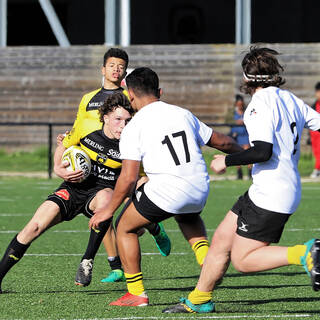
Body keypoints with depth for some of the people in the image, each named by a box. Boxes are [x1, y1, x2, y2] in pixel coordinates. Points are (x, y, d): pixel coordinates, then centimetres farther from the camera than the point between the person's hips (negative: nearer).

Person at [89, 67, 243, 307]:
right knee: (189, 219, 40)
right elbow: (221, 142, 20)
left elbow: (128, 178, -8)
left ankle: (137, 293, 15)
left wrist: (109, 210, 4)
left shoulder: (133, 129, -3)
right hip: (199, 189, 6)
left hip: (166, 192, -6)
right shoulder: (183, 114, 11)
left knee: (125, 228, 17)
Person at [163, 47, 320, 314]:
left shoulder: (261, 103, -15)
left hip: (270, 196, -9)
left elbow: (263, 151, -25)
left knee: (242, 260, -5)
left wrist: (227, 161, -12)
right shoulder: (289, 99, 9)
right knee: (221, 241, 14)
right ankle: (199, 300, 23)